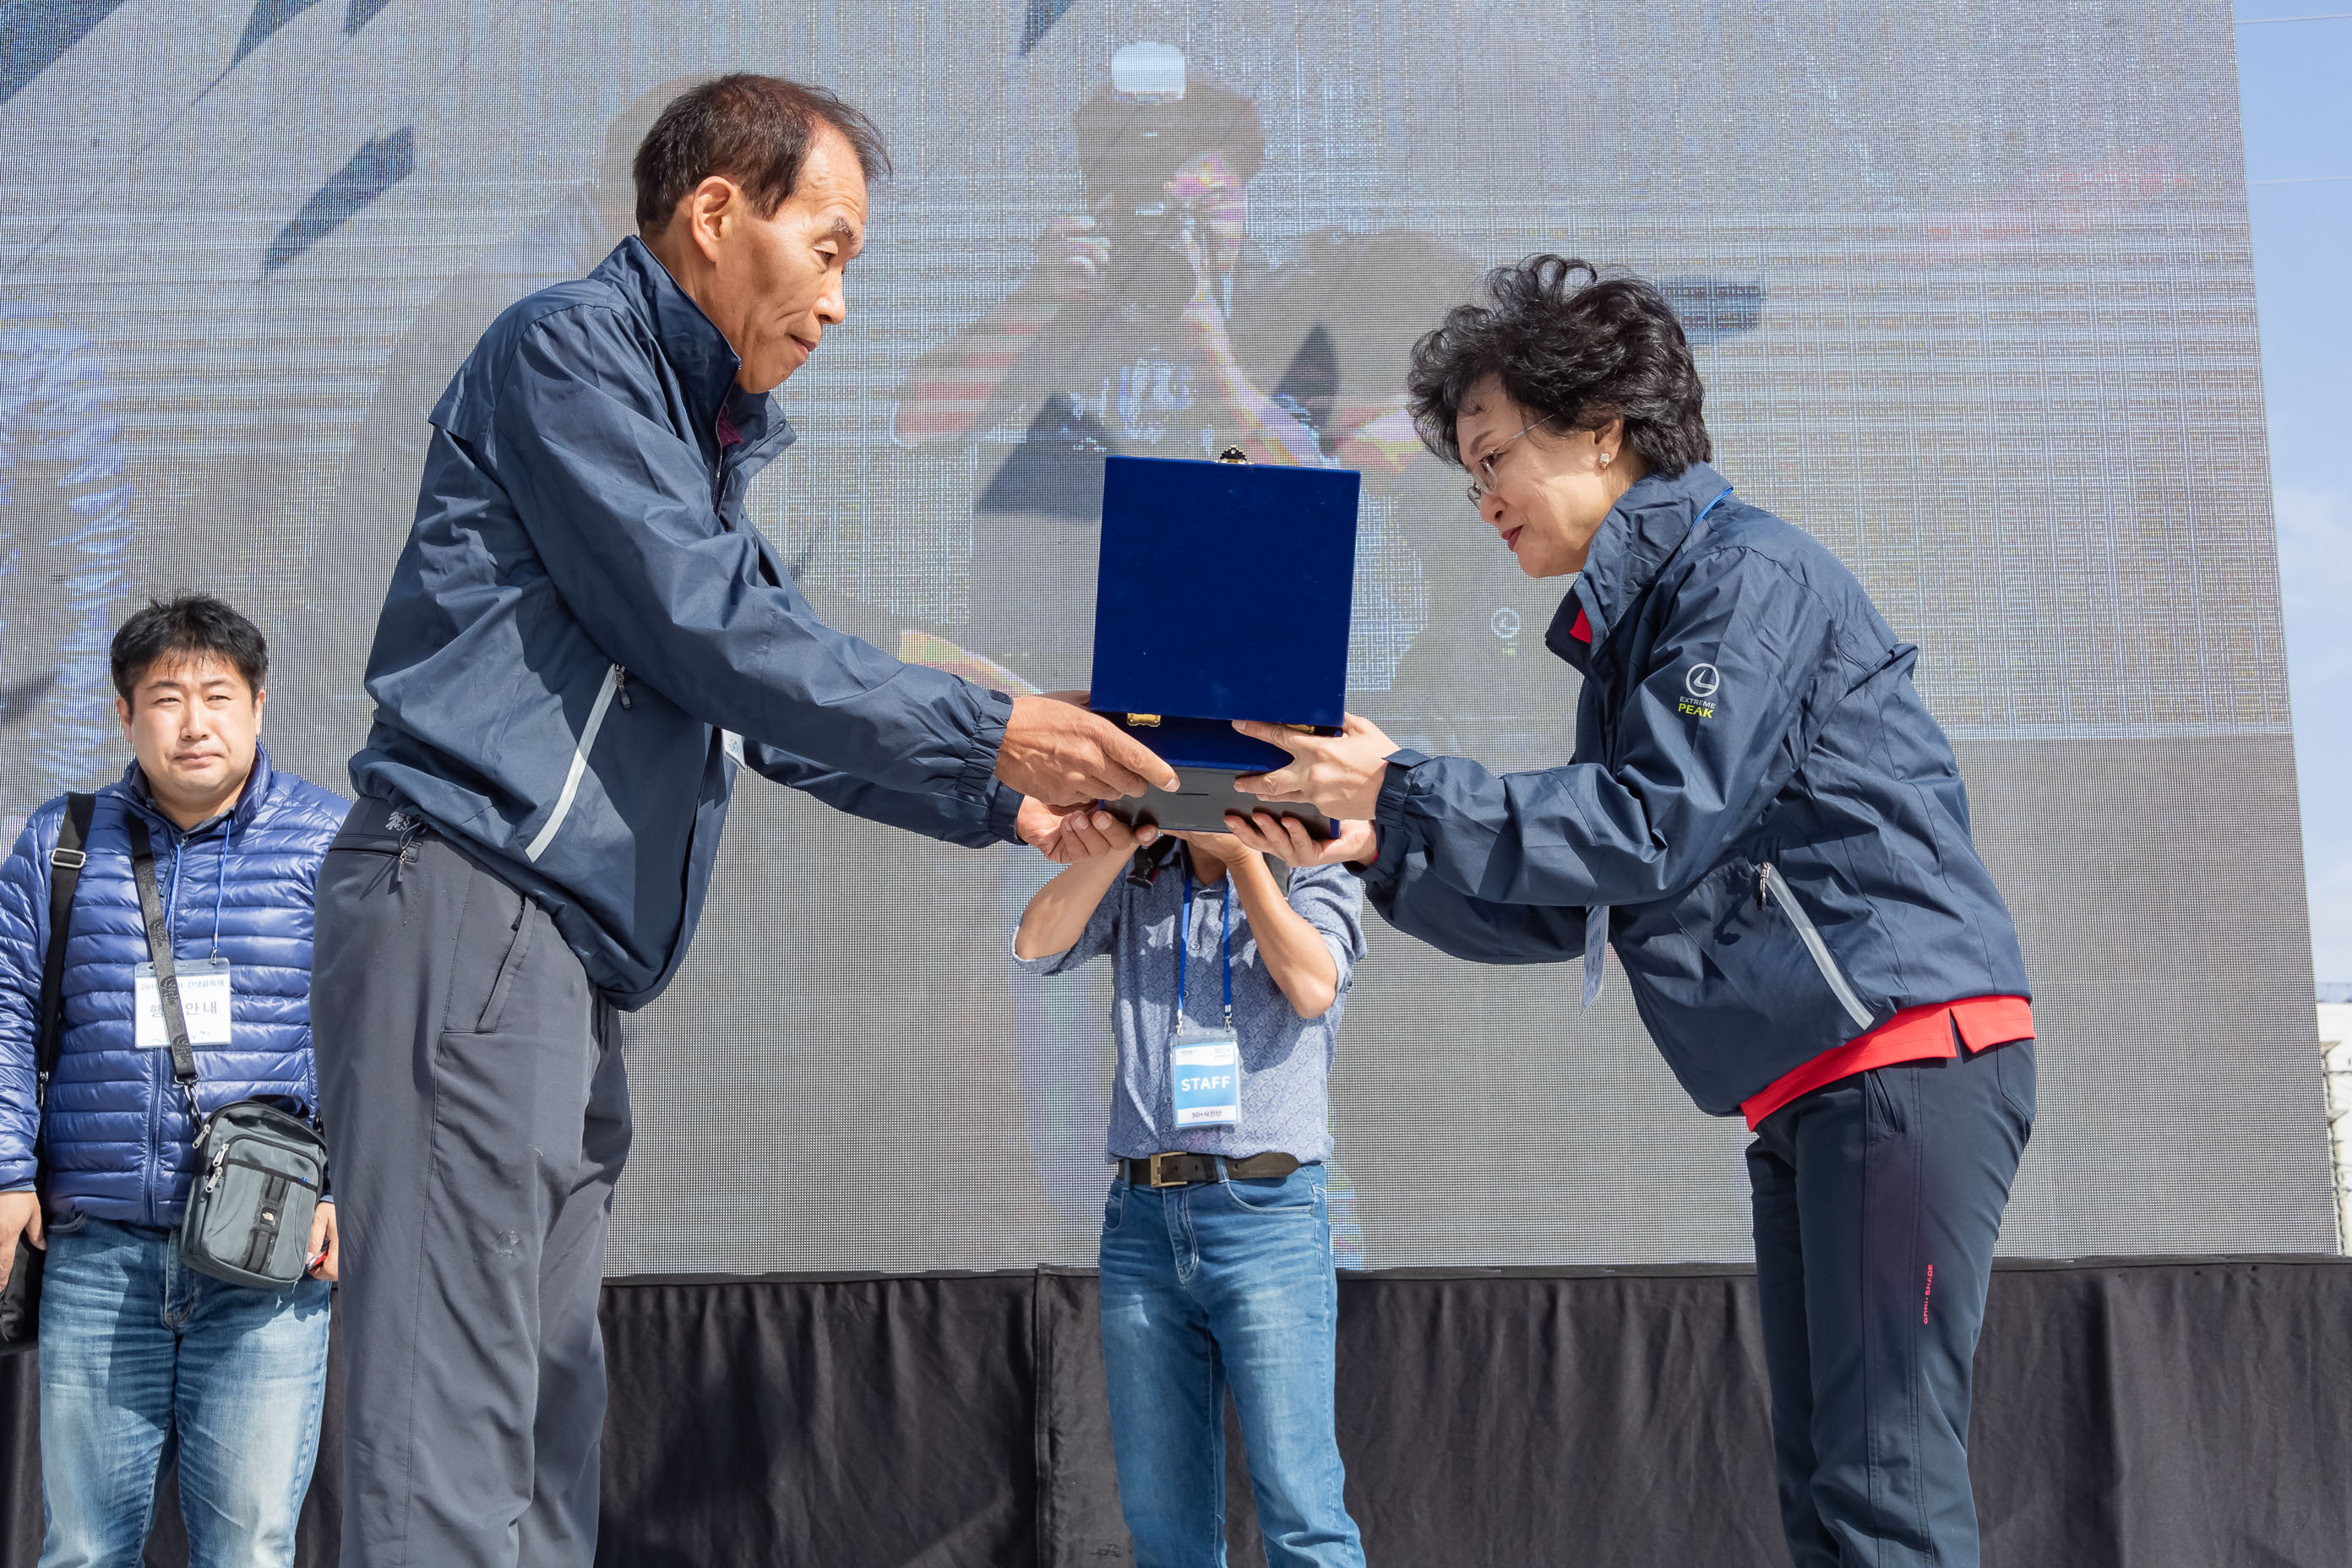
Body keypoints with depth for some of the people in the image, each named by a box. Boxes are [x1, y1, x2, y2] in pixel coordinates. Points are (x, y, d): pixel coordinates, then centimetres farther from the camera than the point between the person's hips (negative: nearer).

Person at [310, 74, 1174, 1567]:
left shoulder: (699, 434, 25)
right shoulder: (572, 350, -4)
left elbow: (778, 700, 28)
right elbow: (706, 629, -11)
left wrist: (997, 802, 19)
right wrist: (984, 729, -8)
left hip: (570, 964, 10)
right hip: (469, 899, -10)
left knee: (546, 1424, 6)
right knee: (454, 1414, -16)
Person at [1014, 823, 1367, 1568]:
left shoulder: (1311, 874, 7)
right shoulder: (1135, 883, 15)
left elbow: (1312, 988, -10)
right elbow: (1036, 944, -1)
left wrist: (1242, 854, -7)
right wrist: (1119, 837, -6)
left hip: (1266, 1213, -3)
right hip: (1142, 1213, 3)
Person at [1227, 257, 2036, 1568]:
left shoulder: (1745, 572, -8)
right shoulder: (1626, 632, 21)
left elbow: (1659, 825, -18)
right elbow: (1568, 909, 20)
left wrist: (1403, 791, -18)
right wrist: (1374, 850, 8)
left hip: (1909, 1048, -10)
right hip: (1805, 1090, 10)